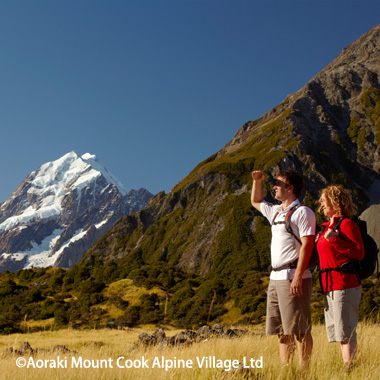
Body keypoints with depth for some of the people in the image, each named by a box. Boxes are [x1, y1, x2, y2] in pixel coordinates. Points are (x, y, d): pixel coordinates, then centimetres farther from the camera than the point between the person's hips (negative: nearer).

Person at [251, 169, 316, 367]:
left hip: (292, 277, -9)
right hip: (275, 278, 9)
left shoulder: (302, 212, -6)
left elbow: (307, 245, -15)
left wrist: (298, 277, -22)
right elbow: (256, 202, 39)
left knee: (299, 330, -6)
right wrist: (257, 181, 22)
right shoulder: (276, 212, 19)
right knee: (281, 331, 10)